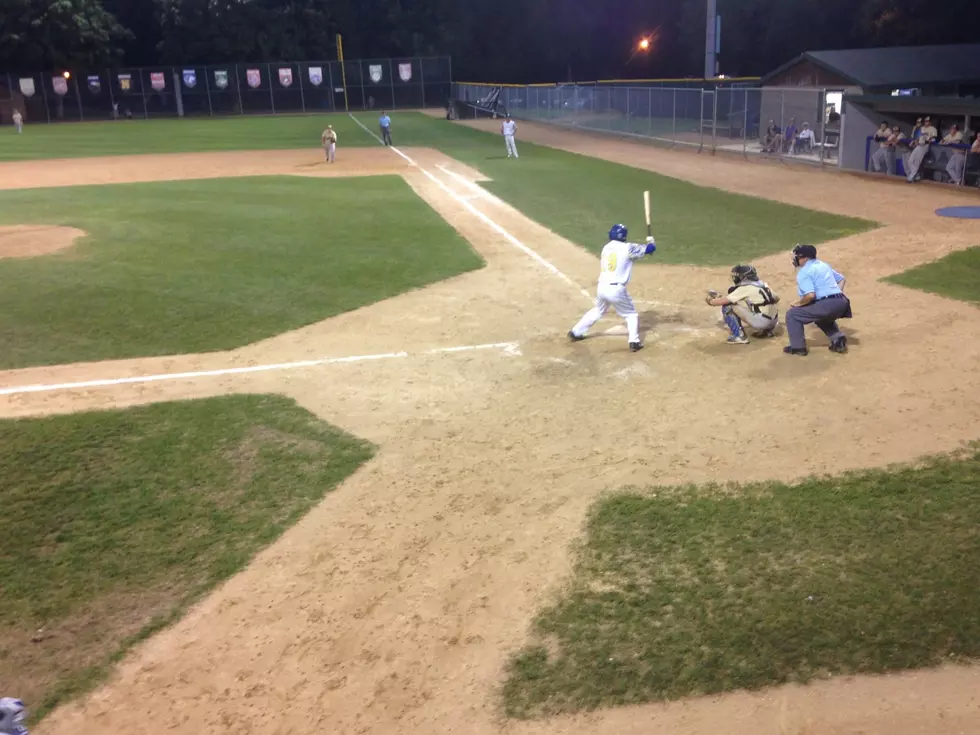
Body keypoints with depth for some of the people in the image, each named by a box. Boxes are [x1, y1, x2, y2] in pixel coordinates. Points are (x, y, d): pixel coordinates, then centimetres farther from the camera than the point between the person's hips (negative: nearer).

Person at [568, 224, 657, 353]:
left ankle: (576, 333, 34)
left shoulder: (606, 248, 12)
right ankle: (634, 342, 1)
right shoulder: (627, 248, -6)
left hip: (602, 287, 6)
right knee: (631, 315, 13)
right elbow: (650, 249, 1)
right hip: (616, 289, -6)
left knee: (597, 311, 29)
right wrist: (651, 241, 22)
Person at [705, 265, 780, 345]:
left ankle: (739, 336, -3)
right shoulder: (763, 284, 14)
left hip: (761, 322, -8)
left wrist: (710, 301, 10)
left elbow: (723, 301, -9)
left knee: (727, 306, -3)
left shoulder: (744, 288, -7)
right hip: (773, 322, 8)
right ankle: (767, 330, 23)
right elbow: (776, 298, 26)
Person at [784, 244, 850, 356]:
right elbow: (841, 279, 30)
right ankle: (839, 340, 22)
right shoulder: (823, 265, 23)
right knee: (822, 317, 40)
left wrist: (799, 303, 1)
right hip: (841, 302, 9)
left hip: (827, 305, -9)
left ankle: (798, 347, 6)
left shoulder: (804, 272, -4)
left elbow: (810, 295, -17)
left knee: (792, 314, 5)